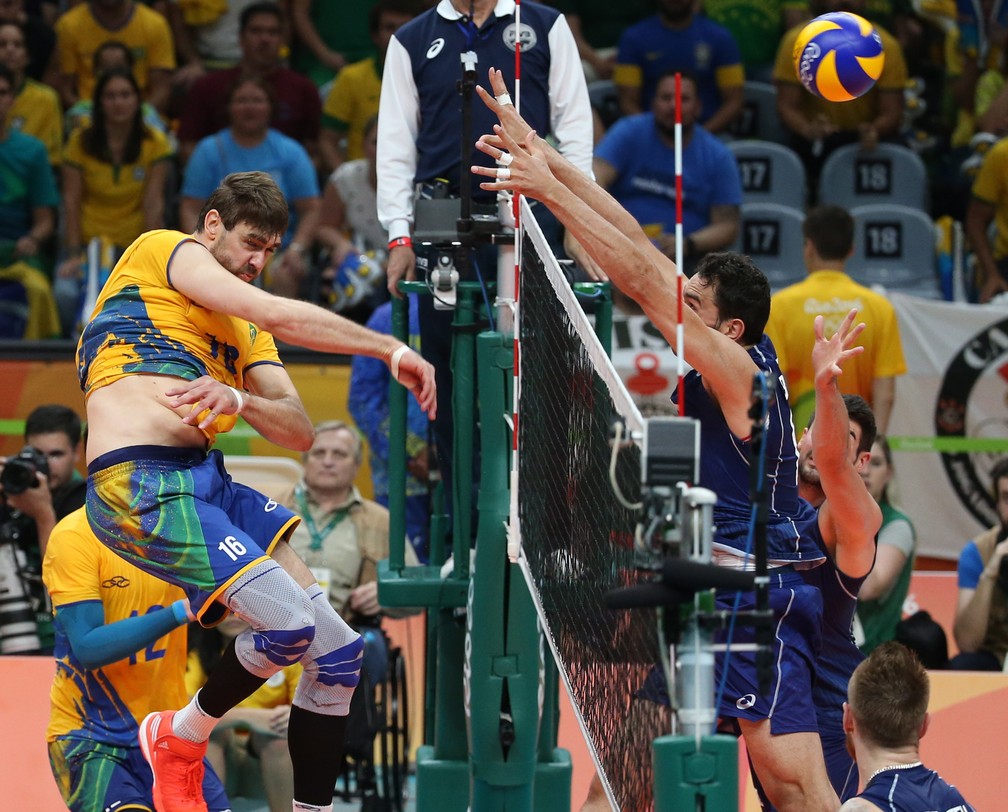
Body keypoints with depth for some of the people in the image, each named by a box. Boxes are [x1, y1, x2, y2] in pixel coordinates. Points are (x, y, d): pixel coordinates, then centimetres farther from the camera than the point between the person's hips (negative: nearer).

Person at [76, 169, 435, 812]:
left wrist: (239, 401, -7)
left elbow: (300, 432, 15)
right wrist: (390, 349, -8)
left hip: (208, 482, 9)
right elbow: (274, 312, -9)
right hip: (142, 486, -9)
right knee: (292, 624, -20)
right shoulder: (163, 251, 4)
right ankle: (181, 737, 6)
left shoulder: (243, 330, 26)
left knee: (337, 652, -1)